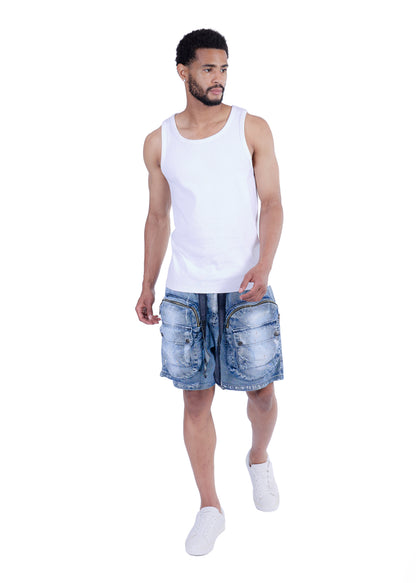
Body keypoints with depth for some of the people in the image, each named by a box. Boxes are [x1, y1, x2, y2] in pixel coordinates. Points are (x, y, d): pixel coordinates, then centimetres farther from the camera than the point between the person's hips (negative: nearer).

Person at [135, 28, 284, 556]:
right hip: (185, 292, 1)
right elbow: (158, 218, 13)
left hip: (246, 289, -1)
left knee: (260, 389, 3)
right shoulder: (159, 142, 7)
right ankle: (210, 507, 17)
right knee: (196, 397, 4)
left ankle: (259, 459, 36)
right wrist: (148, 286, 12)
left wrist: (264, 264, -17)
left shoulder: (252, 129, 2)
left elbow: (271, 203, -2)